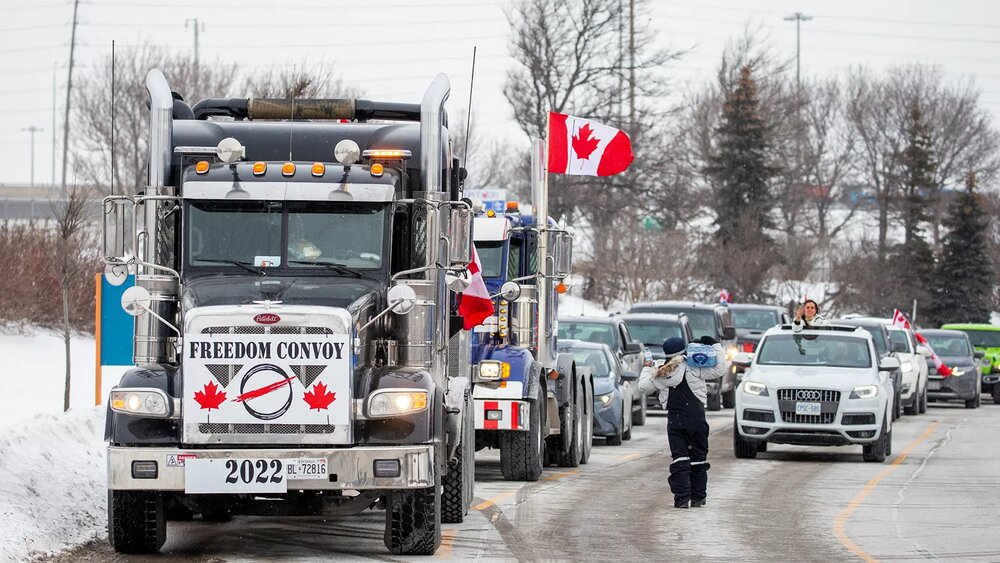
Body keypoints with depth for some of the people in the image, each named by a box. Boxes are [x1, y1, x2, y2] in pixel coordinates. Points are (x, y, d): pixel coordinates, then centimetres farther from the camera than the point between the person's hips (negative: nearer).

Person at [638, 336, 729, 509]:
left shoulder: (659, 375, 4)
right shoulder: (693, 369, -6)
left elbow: (644, 387, 19)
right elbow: (720, 369, -6)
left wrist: (647, 370, 36)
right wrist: (715, 345, 5)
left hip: (674, 421, 2)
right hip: (696, 420, -2)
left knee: (679, 459, 2)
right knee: (698, 458, 9)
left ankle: (681, 497, -10)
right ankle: (697, 497, 12)